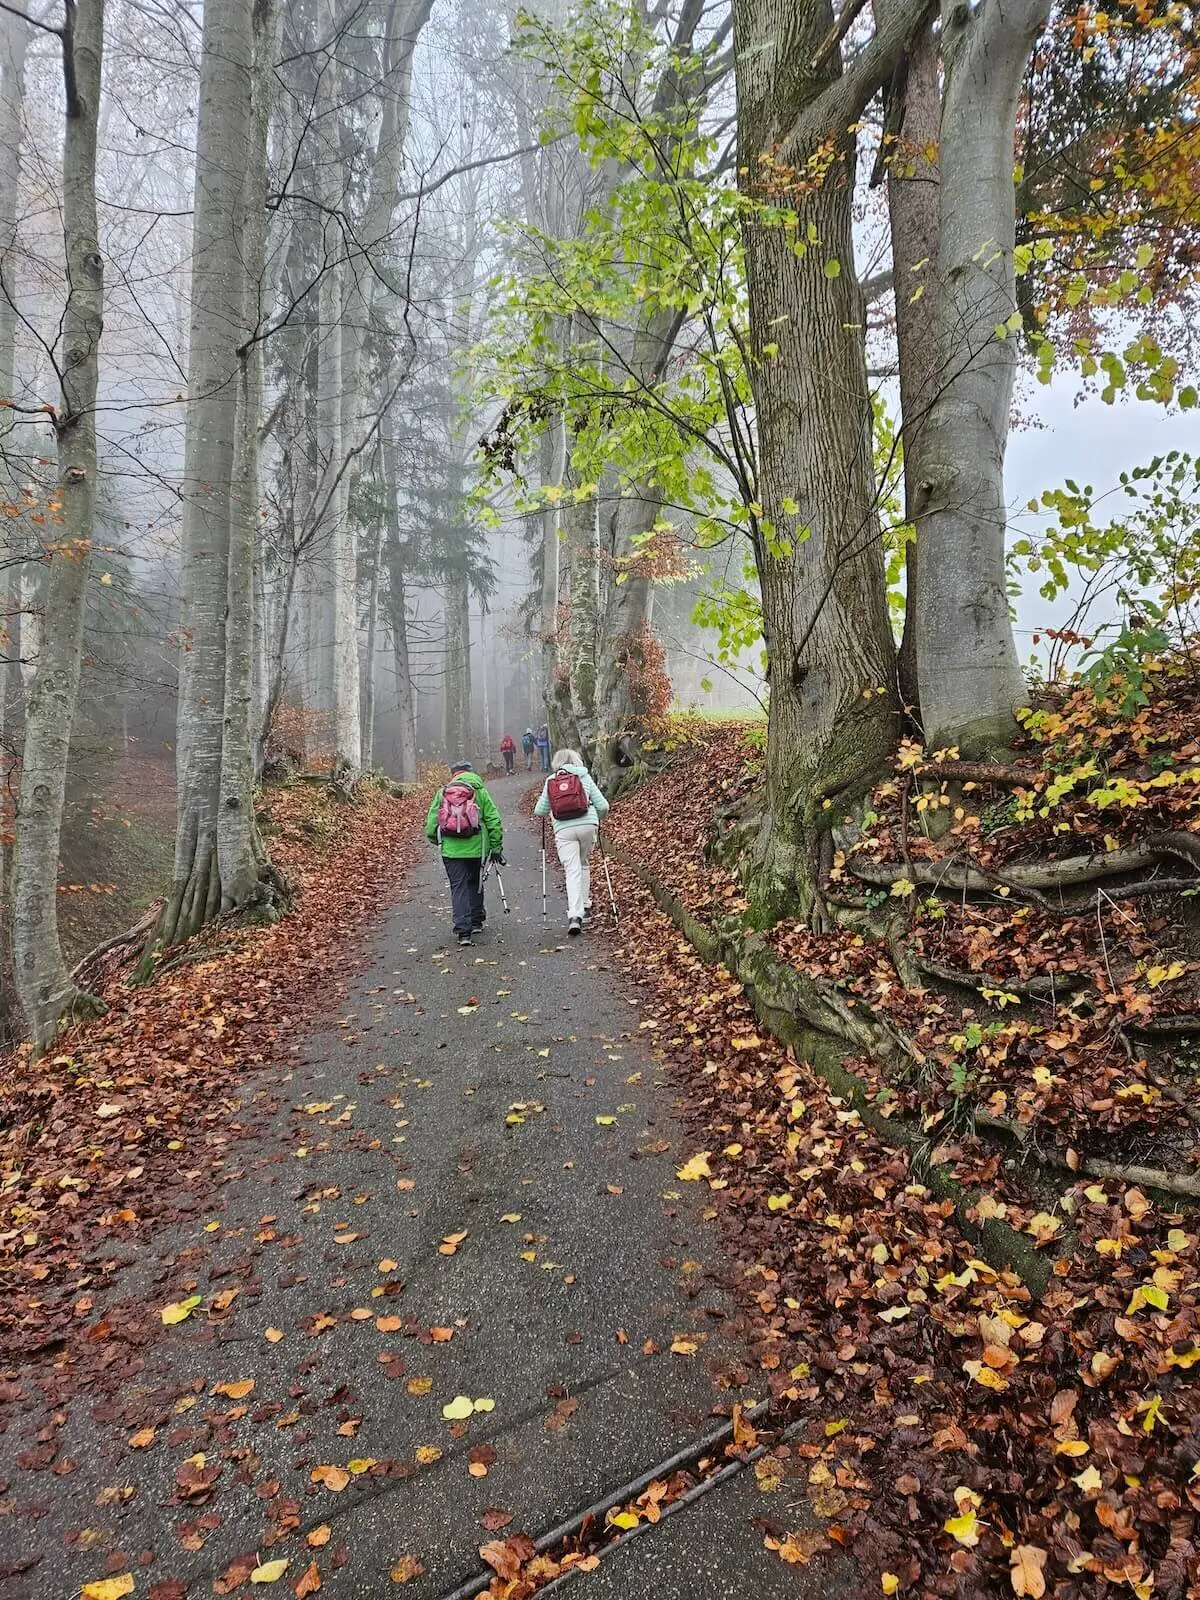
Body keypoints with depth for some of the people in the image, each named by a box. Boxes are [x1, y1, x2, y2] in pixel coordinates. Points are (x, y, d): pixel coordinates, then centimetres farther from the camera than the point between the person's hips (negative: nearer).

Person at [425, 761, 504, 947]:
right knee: (475, 883, 21)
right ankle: (476, 920, 30)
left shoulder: (442, 793, 5)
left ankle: (463, 930, -4)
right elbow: (494, 821, -1)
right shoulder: (479, 792, 2)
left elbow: (431, 823, 5)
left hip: (450, 849, 0)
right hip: (476, 848, 0)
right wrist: (496, 847, 5)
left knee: (458, 887, 4)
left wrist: (436, 840, 22)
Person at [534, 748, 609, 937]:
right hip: (588, 826, 1)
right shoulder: (584, 777, 11)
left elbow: (539, 811, 14)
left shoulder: (550, 781, 12)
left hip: (563, 830, -1)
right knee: (584, 864, 23)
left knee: (572, 871, -4)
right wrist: (597, 819, 27)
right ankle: (585, 905, 27)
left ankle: (574, 915, -17)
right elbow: (603, 806, 7)